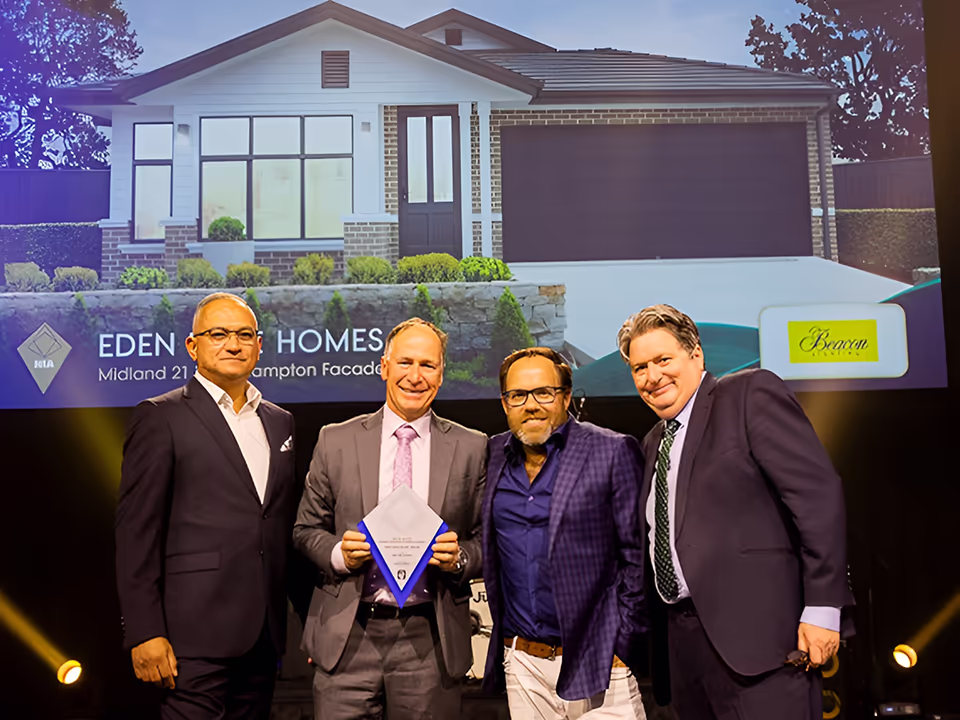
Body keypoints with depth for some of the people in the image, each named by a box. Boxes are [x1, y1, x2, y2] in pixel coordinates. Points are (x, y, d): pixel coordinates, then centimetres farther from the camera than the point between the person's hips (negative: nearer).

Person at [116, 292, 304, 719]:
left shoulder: (280, 421, 13)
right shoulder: (161, 417, -3)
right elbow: (136, 531, -8)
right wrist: (144, 633, -12)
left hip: (265, 632, 6)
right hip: (196, 634, -5)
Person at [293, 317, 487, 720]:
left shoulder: (471, 448, 2)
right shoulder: (336, 441, 3)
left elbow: (486, 540, 6)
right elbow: (306, 530, 8)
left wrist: (459, 558, -14)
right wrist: (338, 553, -11)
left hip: (430, 641, 0)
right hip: (347, 640, 0)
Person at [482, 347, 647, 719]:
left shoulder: (614, 452, -6)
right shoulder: (493, 456, 6)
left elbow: (638, 557, -6)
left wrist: (622, 648, -8)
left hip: (595, 662, -3)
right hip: (521, 664, 4)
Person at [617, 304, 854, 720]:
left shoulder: (750, 393, -3)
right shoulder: (652, 444, 18)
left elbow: (818, 493, -11)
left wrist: (822, 608, -16)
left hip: (755, 632, -7)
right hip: (682, 641, 7)